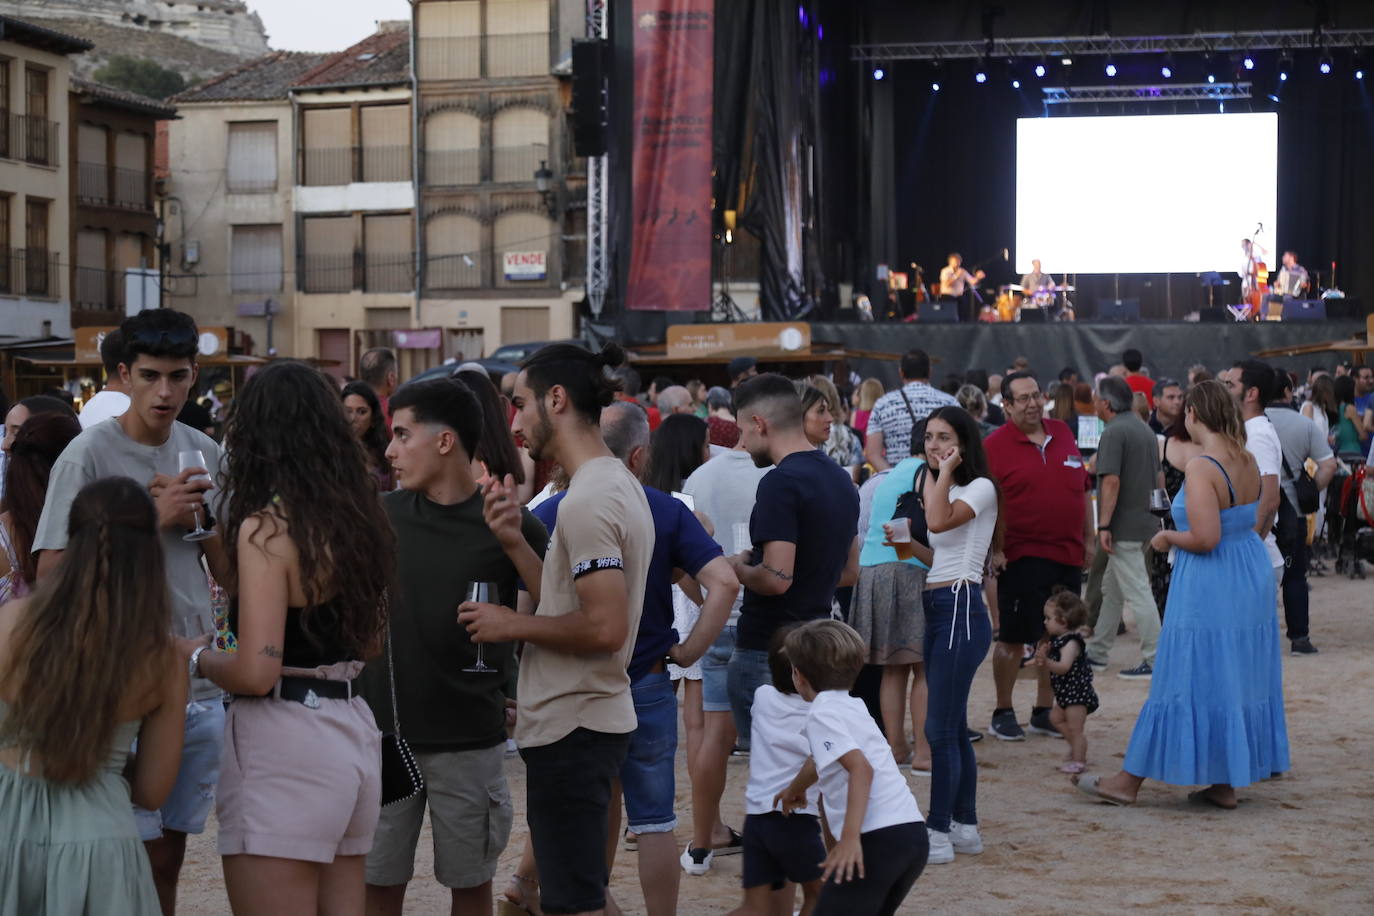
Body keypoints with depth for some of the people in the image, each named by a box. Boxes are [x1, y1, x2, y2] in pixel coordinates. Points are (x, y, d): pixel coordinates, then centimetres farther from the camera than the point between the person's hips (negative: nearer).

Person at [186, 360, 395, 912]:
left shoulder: (266, 528, -14)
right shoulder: (358, 520, 8)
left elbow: (256, 673, -19)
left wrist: (199, 657, -1)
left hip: (285, 745, -8)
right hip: (352, 732, 8)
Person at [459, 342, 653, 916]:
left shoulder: (588, 499, -19)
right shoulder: (618, 483, 13)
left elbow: (604, 627, -25)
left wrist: (511, 625, -16)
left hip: (572, 729, -11)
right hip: (592, 718, 11)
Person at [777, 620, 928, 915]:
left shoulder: (823, 713, -4)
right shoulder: (852, 705, 23)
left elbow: (861, 768, -21)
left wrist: (850, 837, -26)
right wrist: (795, 788, 62)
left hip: (878, 838, -9)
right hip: (914, 836, 9)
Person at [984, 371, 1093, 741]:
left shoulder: (1063, 434, 10)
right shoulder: (995, 446, -7)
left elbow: (1083, 488, 17)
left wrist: (1089, 537, 14)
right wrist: (993, 549, -16)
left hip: (1068, 555, 5)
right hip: (1021, 556, -5)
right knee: (1012, 639, 1)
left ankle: (1044, 712, 22)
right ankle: (1003, 713, 13)